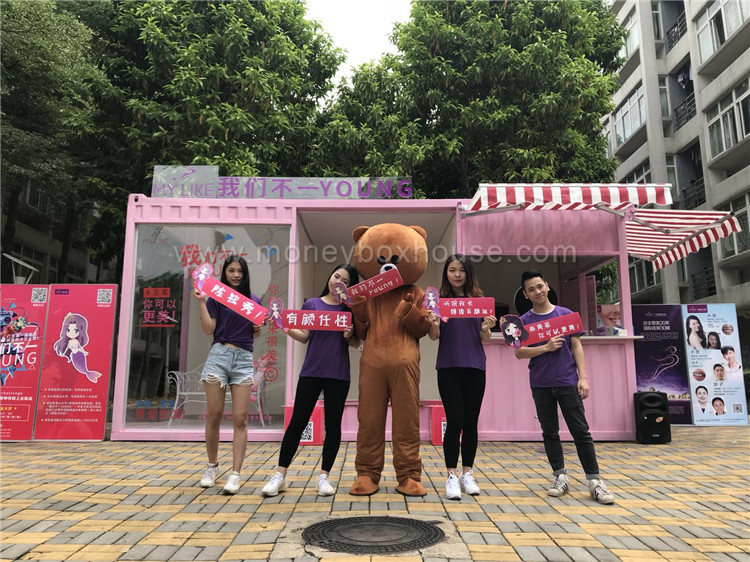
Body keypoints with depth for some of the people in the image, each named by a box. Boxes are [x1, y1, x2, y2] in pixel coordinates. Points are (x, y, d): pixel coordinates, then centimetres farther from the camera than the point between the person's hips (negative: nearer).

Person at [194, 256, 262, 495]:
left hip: (244, 360, 2)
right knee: (213, 416, 3)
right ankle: (212, 467, 23)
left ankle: (235, 475, -1)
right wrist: (202, 302, -10)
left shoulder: (254, 301, 13)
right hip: (219, 356, -1)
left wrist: (258, 328, 0)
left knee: (240, 419, -4)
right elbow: (209, 329, -4)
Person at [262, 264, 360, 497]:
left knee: (332, 424, 5)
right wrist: (288, 329, -16)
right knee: (297, 421, 1)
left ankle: (324, 476, 17)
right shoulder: (311, 304, 5)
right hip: (311, 372, 0)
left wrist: (349, 337, -13)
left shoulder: (350, 309, 6)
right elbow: (304, 336, 2)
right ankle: (279, 476, 10)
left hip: (338, 375, 1)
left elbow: (356, 344, 8)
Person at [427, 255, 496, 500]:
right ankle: (451, 477, 6)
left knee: (471, 422, 8)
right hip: (448, 367, -2)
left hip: (474, 367, 2)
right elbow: (434, 336, -1)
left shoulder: (478, 298, 6)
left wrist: (486, 329, -16)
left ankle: (468, 474, 21)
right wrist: (434, 324, -24)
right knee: (455, 421, -5)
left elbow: (484, 338, 7)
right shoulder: (439, 298, 1)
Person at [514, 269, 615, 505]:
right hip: (541, 385, 1)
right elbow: (519, 352, -3)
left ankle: (594, 481, 5)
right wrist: (546, 348, -16)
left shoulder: (566, 314, 4)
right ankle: (560, 477, 18)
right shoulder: (524, 321, 3)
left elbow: (577, 346, 4)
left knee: (581, 431, -1)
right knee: (550, 432, 8)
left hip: (568, 382, -1)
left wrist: (583, 377, -3)